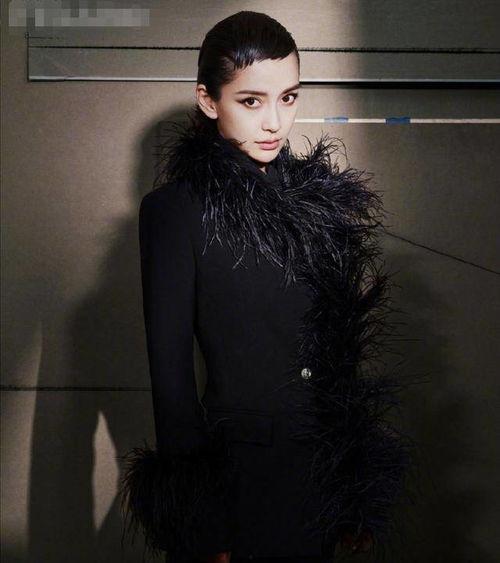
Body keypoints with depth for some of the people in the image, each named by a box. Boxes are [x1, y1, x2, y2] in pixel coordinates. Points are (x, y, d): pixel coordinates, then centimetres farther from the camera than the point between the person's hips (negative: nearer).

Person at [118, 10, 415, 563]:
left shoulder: (320, 195, 5)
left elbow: (343, 347, 9)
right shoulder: (174, 210, -10)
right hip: (239, 473, -5)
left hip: (327, 475, 5)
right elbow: (170, 371, -11)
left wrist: (360, 495, 9)